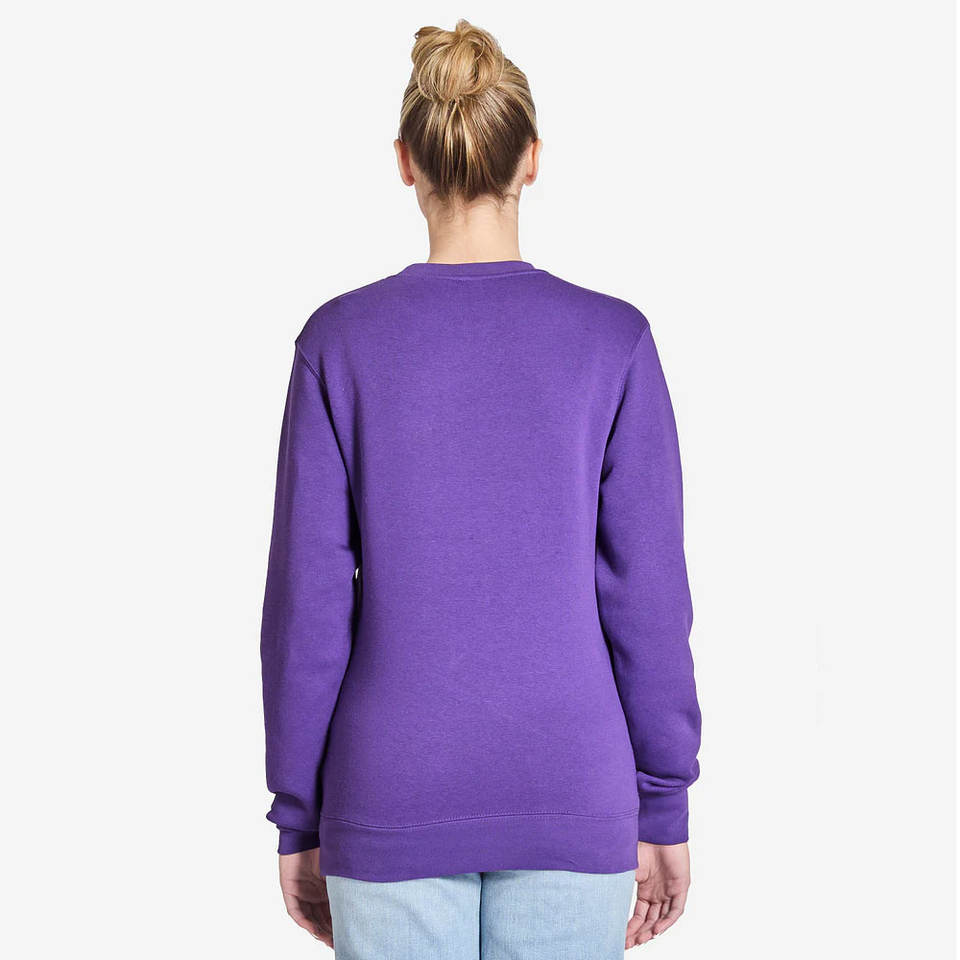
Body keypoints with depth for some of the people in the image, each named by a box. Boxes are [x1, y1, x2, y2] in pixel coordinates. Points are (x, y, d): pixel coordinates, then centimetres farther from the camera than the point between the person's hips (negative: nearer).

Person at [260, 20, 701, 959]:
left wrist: (298, 817, 4)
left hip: (394, 809, 0)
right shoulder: (612, 342, -6)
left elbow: (308, 598, -6)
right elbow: (646, 594, -5)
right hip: (570, 809, 0)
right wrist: (663, 808, 5)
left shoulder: (340, 342, -6)